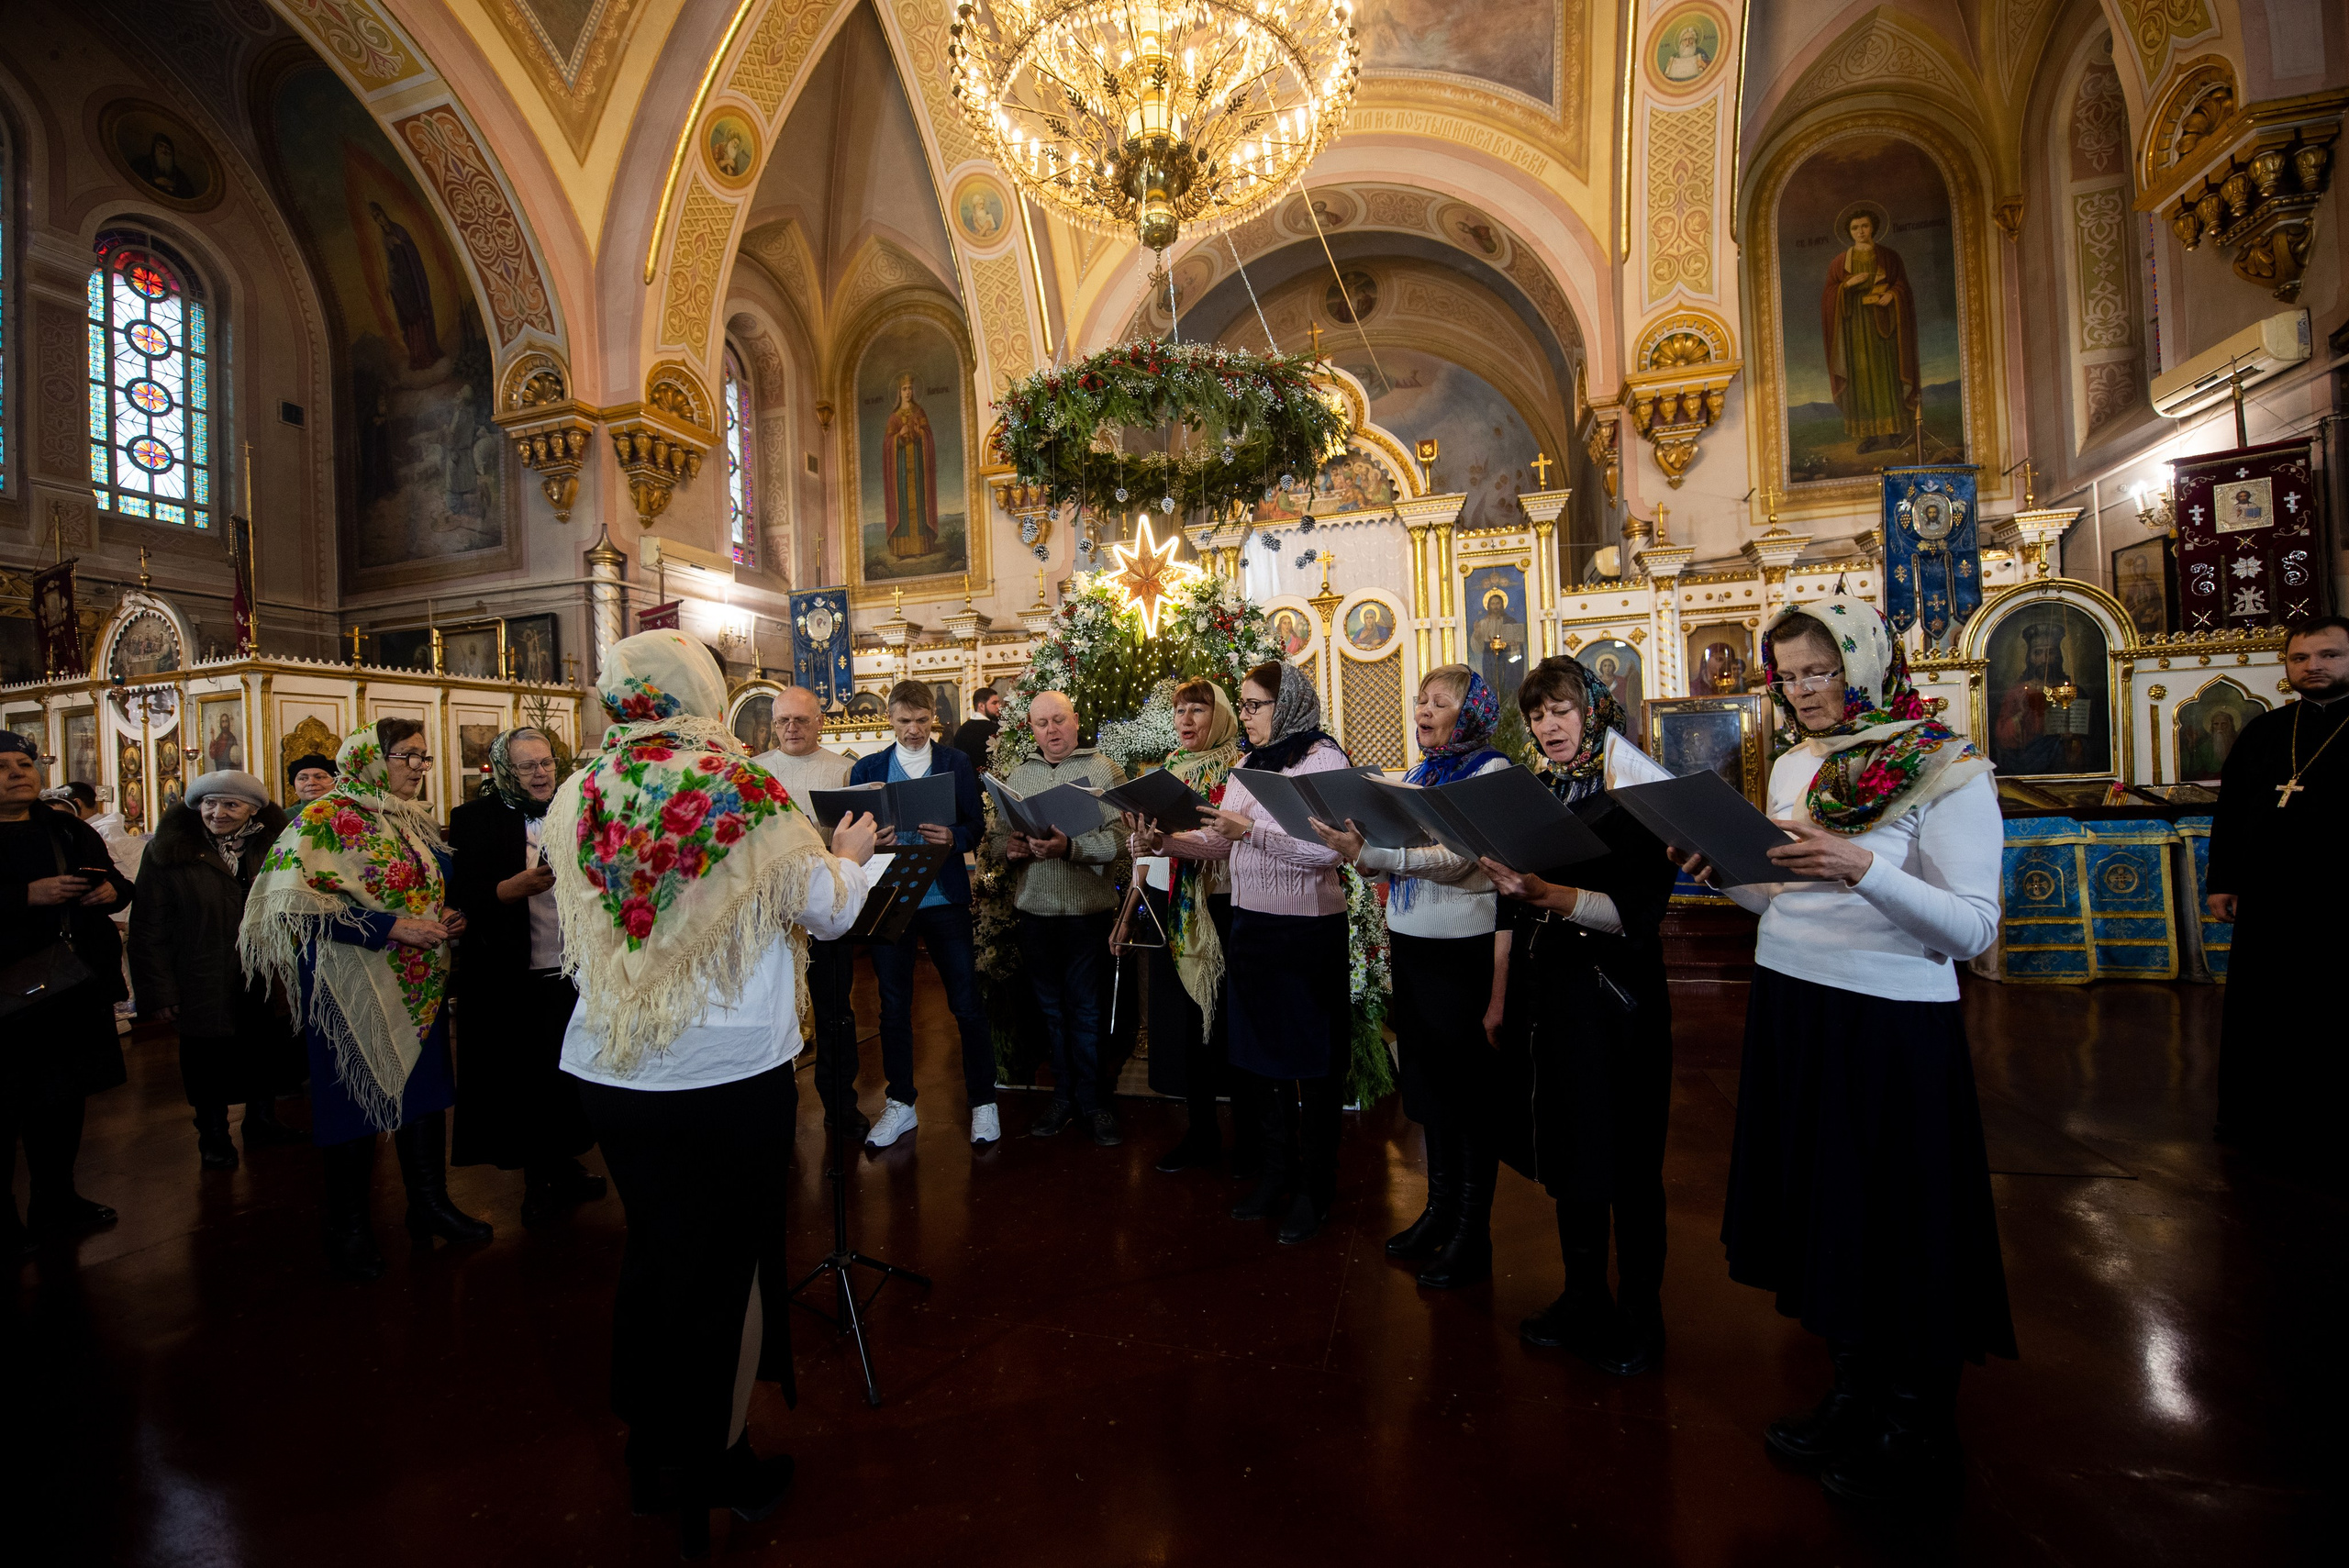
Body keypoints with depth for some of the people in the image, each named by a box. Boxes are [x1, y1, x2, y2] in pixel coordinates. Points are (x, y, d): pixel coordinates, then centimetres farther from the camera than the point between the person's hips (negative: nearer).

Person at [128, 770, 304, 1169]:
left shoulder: (272, 845, 0)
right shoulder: (169, 852, -8)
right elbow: (150, 927, -8)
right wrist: (158, 991, -11)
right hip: (203, 984, -2)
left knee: (265, 1054, 14)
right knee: (209, 1062, 10)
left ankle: (262, 1121, 33)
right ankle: (213, 1136, 29)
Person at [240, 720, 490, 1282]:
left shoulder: (416, 820, 11)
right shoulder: (326, 819, -11)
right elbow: (298, 901, -20)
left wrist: (446, 918, 2)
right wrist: (392, 928, -24)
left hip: (420, 985, 7)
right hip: (355, 986, -7)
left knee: (426, 1091, 12)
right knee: (357, 1098, 4)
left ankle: (430, 1204, 26)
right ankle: (348, 1231, 21)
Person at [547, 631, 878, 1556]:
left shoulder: (578, 799, -3)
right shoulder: (747, 793, -16)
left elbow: (582, 935, 11)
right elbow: (827, 913, -6)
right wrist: (848, 854, 13)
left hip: (607, 1070, 4)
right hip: (732, 1072, -4)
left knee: (651, 1249, 22)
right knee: (729, 1262, 14)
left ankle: (652, 1457, 39)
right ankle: (719, 1471, 30)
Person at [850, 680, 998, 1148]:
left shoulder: (957, 764, 6)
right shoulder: (867, 769, 9)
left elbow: (977, 826, 2)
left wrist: (952, 836, -19)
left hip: (944, 897, -1)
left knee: (967, 1002, 2)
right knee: (894, 1006, 10)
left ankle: (983, 1101, 16)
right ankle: (900, 1104, 25)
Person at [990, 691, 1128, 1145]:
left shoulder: (1105, 771, -2)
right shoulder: (1018, 776, 12)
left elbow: (1119, 838, -12)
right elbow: (997, 835, 12)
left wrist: (1069, 847, -26)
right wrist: (1010, 847, -11)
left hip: (1087, 909, -4)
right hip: (1034, 909, 4)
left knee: (1087, 1008, 4)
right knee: (1051, 1007, 14)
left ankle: (1093, 1101, 20)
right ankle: (1064, 1096, 28)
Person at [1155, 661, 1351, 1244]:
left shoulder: (1322, 758, -10)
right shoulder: (1246, 764, 11)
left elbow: (1326, 849, -19)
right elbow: (1222, 842, 12)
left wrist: (1251, 831, -24)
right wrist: (1168, 839, -3)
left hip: (1309, 929, -7)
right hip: (1250, 923, 7)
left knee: (1312, 1061, 6)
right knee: (1261, 1049, 15)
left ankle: (1315, 1186, 23)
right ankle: (1277, 1172, 32)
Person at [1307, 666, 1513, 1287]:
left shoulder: (1492, 771, -9)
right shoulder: (1416, 776, 13)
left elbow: (1458, 857, -23)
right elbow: (1393, 858, 10)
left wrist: (1366, 852, -32)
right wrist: (1359, 848, -11)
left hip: (1465, 951, -7)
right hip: (1410, 949, 7)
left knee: (1469, 1092, 4)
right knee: (1428, 1085, 16)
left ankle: (1473, 1235, 18)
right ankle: (1440, 1209, 32)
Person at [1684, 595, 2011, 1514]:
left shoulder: (1948, 770, -10)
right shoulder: (1794, 767, 9)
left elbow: (1973, 929, -16)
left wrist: (1861, 867, -29)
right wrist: (1723, 872, -3)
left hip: (1891, 1025, -6)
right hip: (1789, 1013, 6)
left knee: (1895, 1230, 8)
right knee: (1821, 1208, 18)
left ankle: (1915, 1447, 31)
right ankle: (1853, 1405, 39)